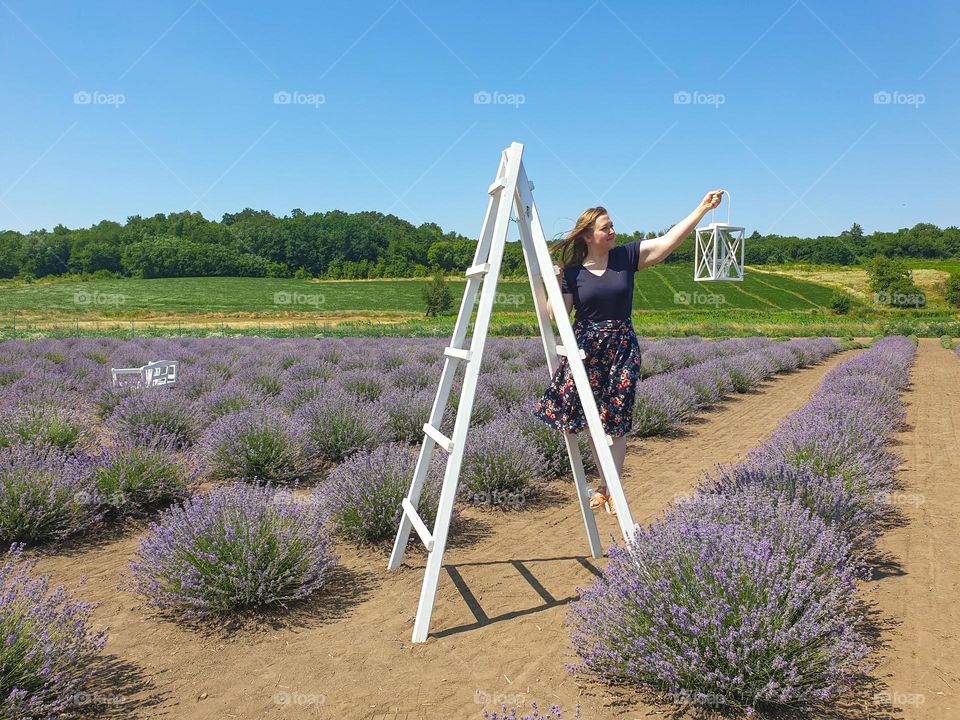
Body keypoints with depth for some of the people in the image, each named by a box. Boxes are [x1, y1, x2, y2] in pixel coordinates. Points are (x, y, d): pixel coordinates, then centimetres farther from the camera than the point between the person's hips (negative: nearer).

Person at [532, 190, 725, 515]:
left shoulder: (627, 256, 2)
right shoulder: (572, 272, 0)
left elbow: (669, 239, -3)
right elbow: (556, 315, -1)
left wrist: (703, 208, -7)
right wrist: (555, 285, -15)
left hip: (621, 347, 0)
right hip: (585, 348, 0)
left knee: (615, 421, 1)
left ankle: (607, 487, 13)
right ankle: (607, 483, 20)